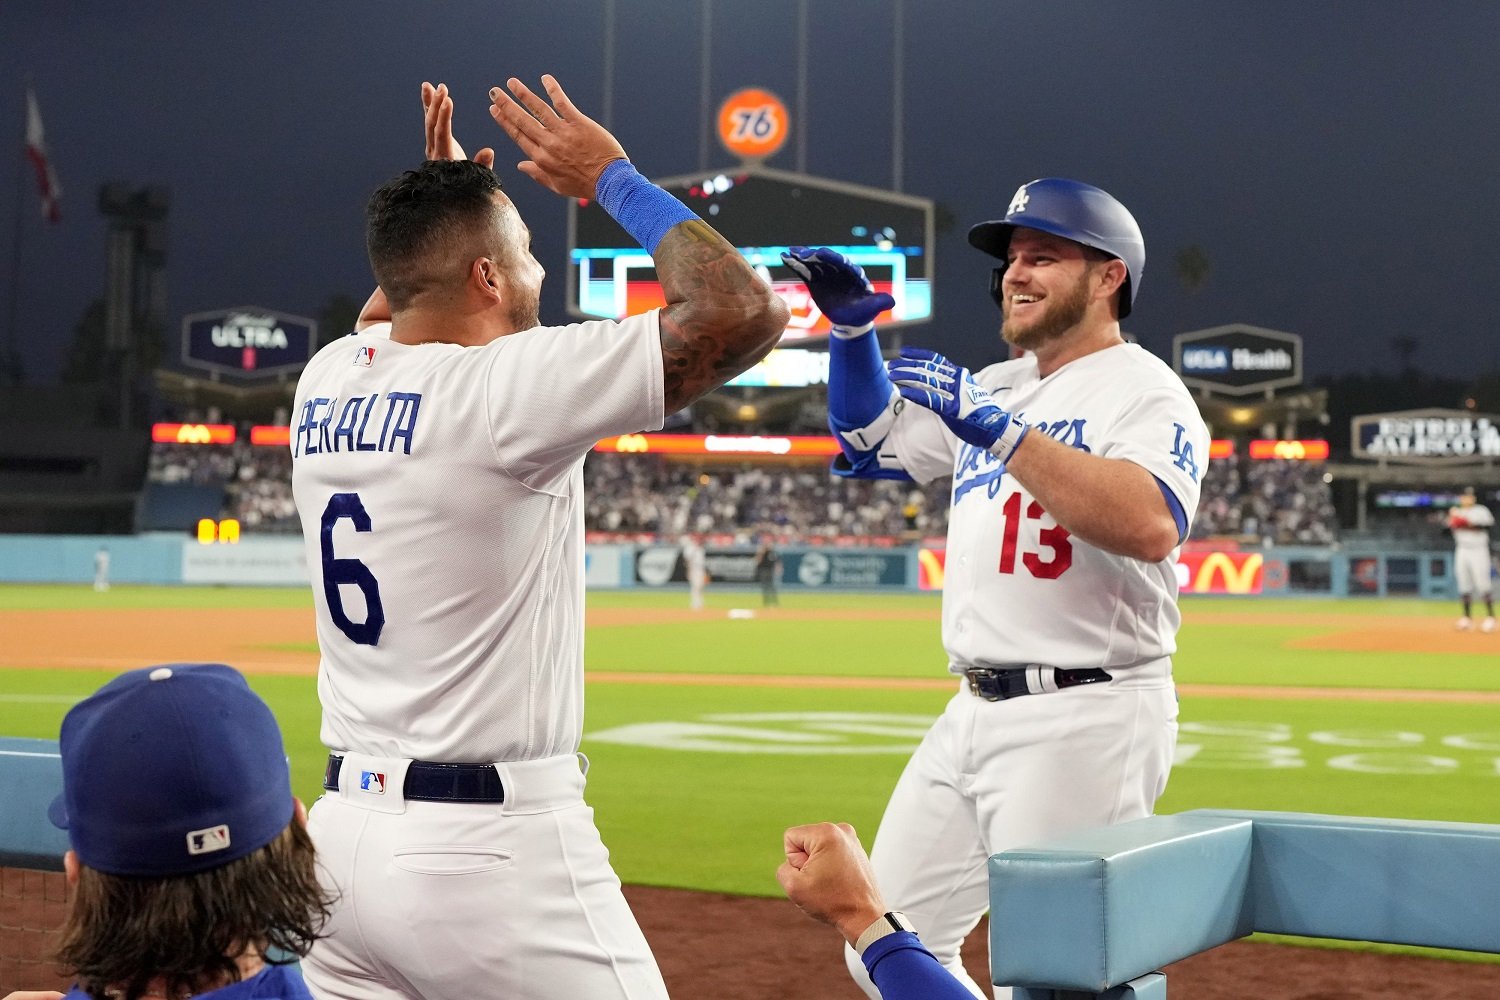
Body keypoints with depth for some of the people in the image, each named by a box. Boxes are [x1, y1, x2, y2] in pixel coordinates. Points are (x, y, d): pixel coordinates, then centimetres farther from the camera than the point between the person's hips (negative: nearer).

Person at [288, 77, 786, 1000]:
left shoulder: (325, 383, 7)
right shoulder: (506, 384, -15)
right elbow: (746, 310, -16)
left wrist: (445, 194, 28)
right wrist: (614, 177, -5)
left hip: (345, 826, 8)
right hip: (492, 851, -8)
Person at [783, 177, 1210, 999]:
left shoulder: (1145, 392, -8)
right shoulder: (996, 387, 16)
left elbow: (1152, 525, -27)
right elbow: (871, 444, 23)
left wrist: (994, 429, -26)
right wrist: (852, 328, 8)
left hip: (1084, 722, -8)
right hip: (974, 715, 9)